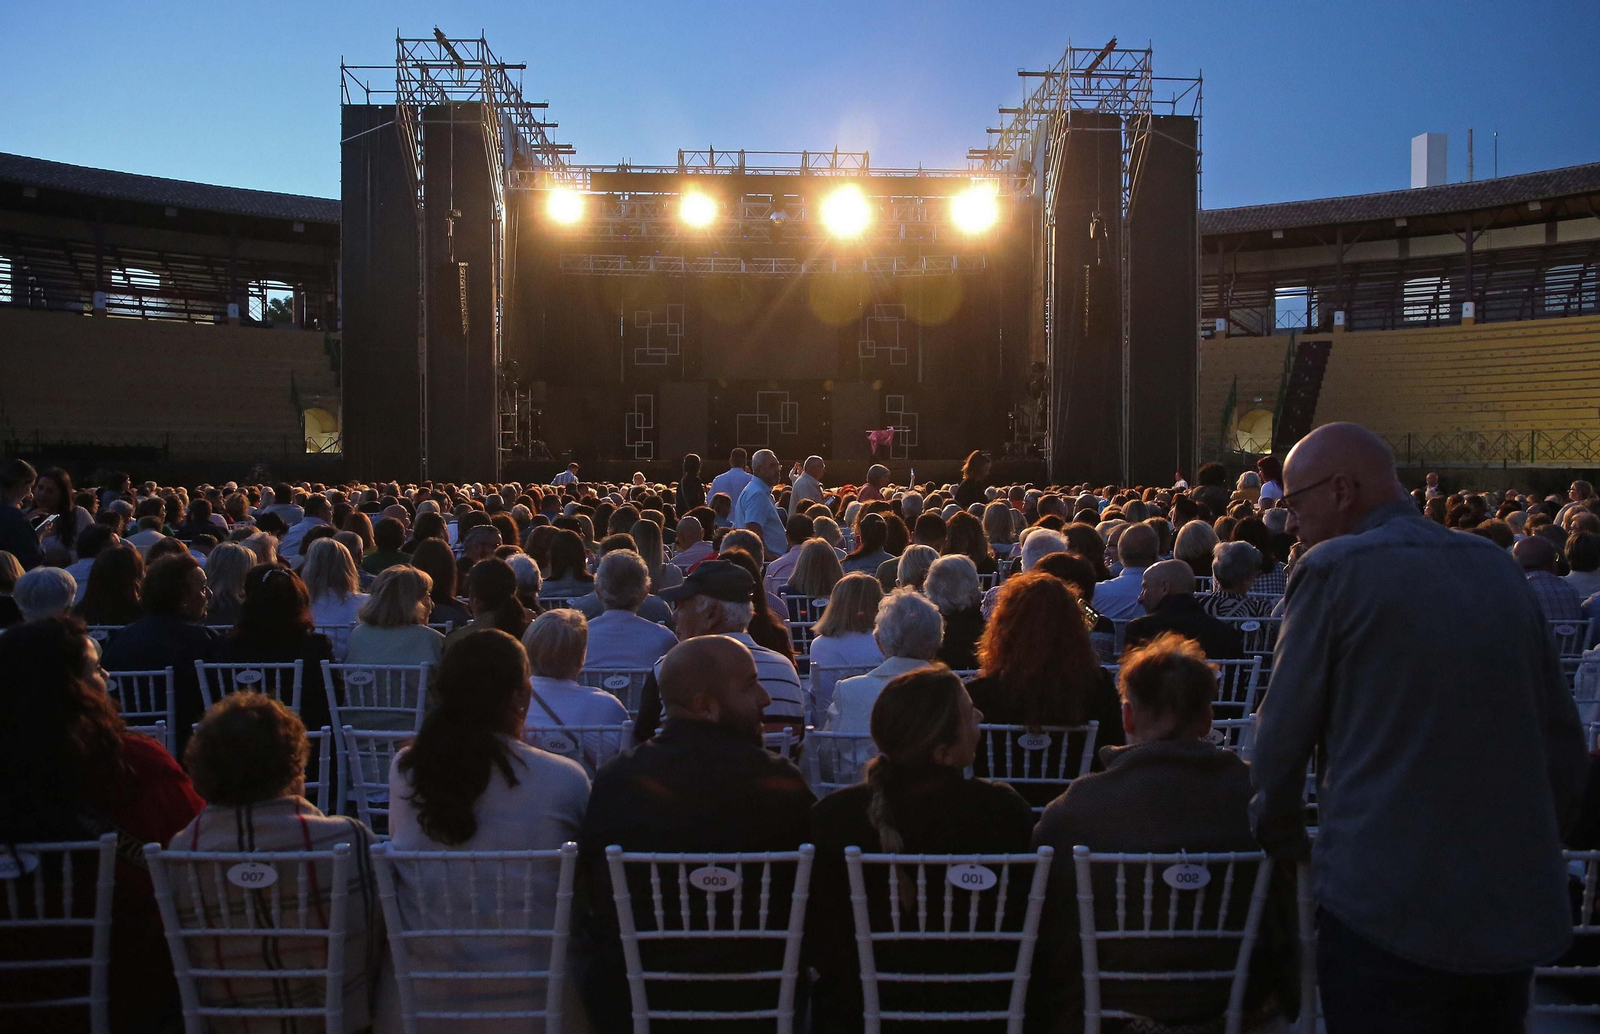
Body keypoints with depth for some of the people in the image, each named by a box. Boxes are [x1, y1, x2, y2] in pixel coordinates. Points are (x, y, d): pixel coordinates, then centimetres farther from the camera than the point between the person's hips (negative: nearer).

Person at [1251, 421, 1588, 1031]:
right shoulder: (1498, 566, 7)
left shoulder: (1333, 569, -10)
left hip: (1388, 909, -6)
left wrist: (1281, 838, 9)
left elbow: (1284, 731, -7)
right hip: (1517, 910, 6)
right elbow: (1564, 741, 11)